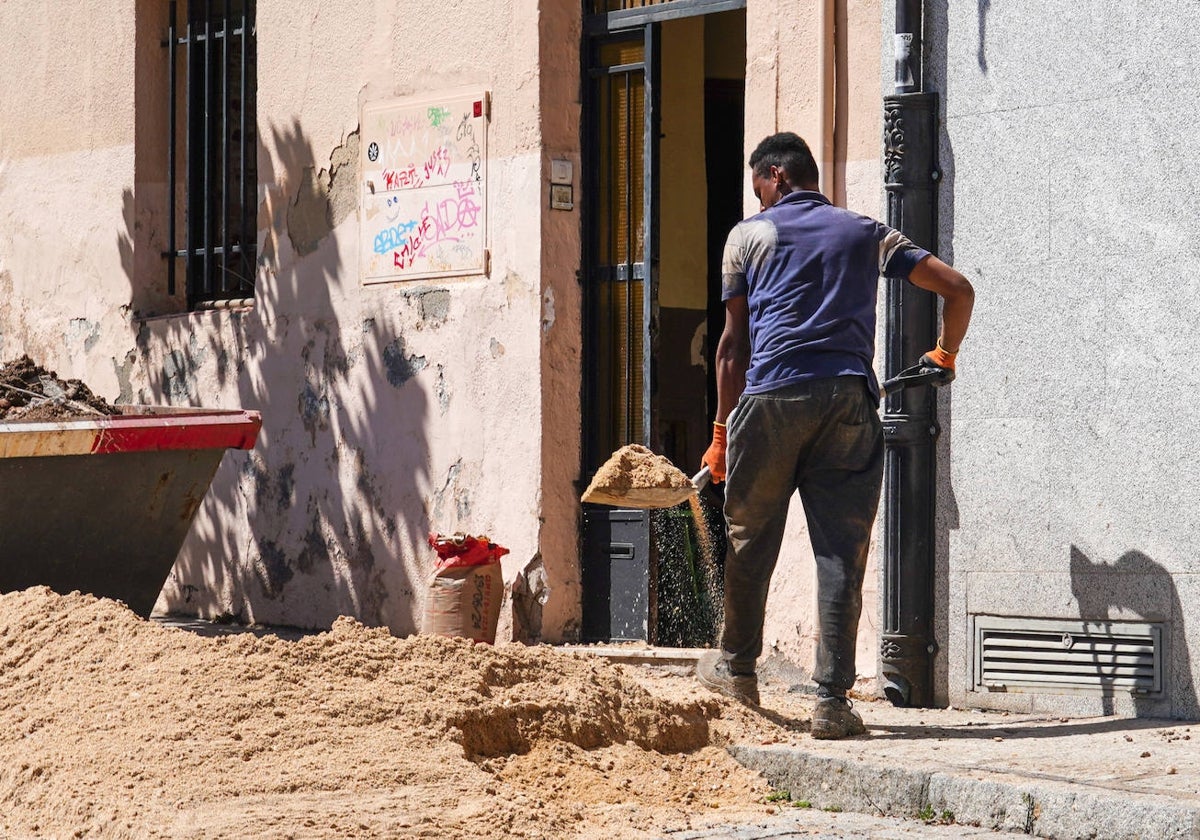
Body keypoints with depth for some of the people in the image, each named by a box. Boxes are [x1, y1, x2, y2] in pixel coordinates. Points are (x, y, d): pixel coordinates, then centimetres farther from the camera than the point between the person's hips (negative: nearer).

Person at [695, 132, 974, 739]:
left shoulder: (749, 235, 11)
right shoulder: (866, 233, 18)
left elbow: (734, 343, 9)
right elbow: (957, 289, 13)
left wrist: (722, 431, 13)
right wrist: (944, 355, 31)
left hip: (770, 399, -1)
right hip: (848, 400, 1)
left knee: (750, 539, 15)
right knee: (841, 552, 1)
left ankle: (737, 667, 30)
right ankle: (832, 701, -2)